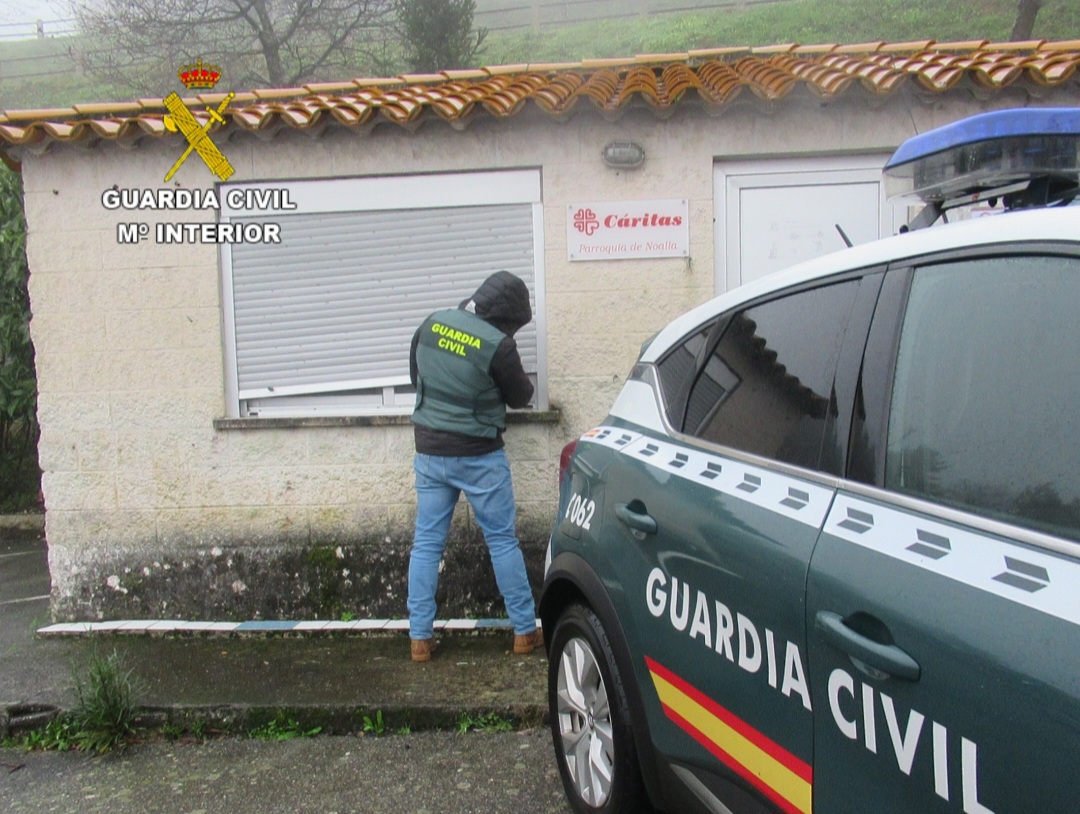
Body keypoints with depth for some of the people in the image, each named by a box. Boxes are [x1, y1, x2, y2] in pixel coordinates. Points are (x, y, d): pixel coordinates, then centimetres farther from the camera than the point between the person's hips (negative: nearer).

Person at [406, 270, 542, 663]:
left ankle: (420, 637, 14)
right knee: (502, 540, 7)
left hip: (429, 452, 5)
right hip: (478, 456, -4)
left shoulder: (431, 324, -1)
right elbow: (520, 397, -3)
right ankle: (524, 631, 16)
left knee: (426, 543, 10)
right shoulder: (497, 344, -17)